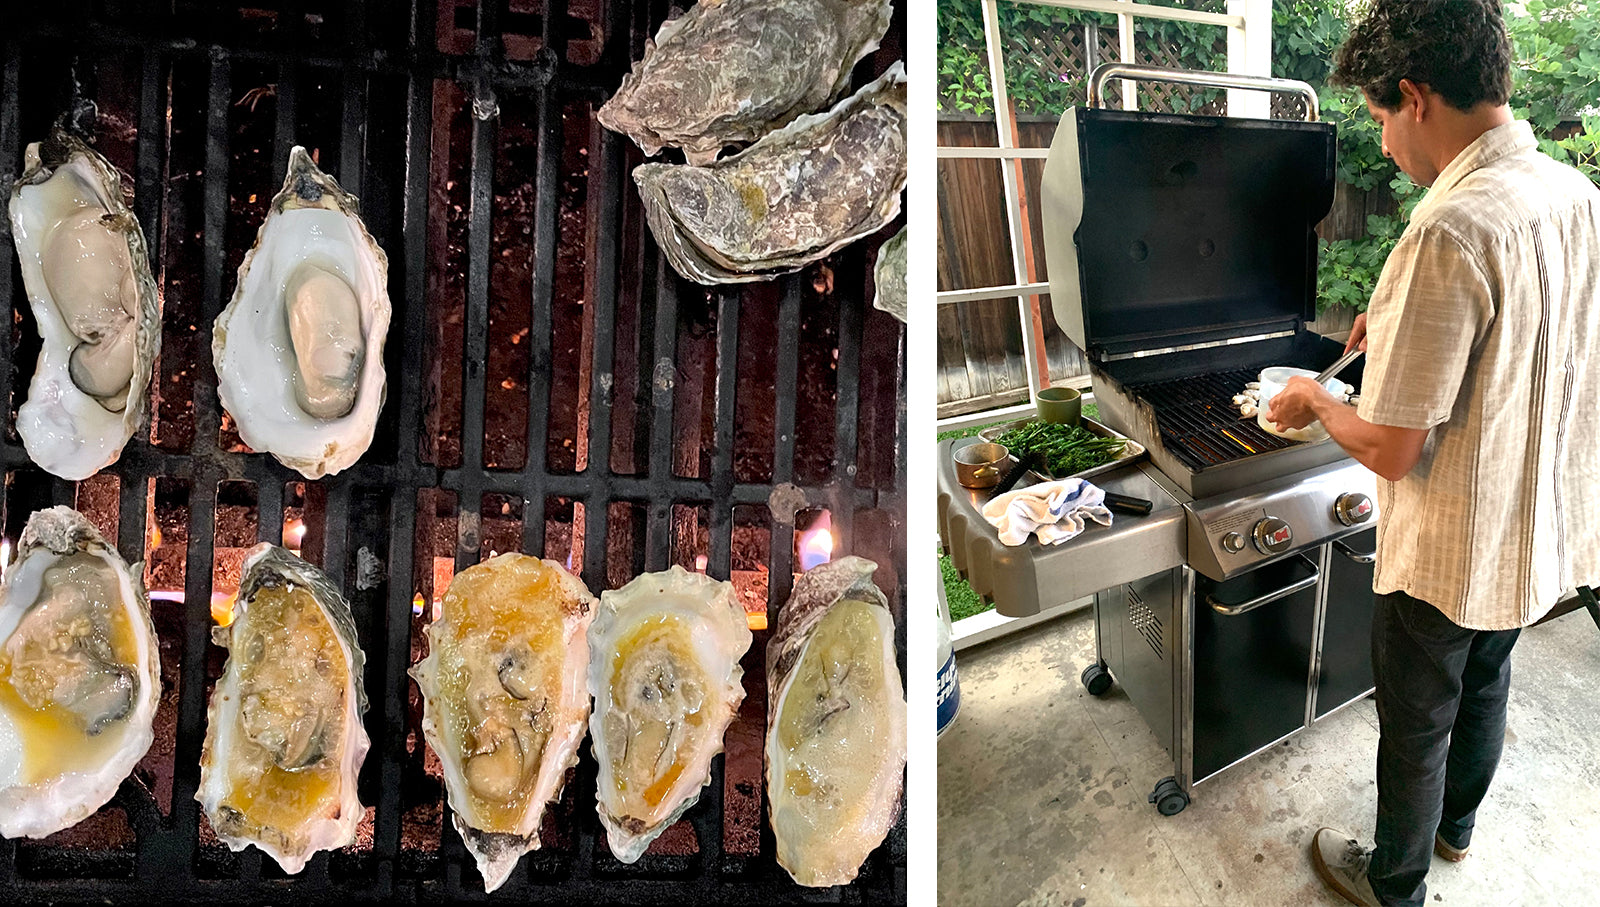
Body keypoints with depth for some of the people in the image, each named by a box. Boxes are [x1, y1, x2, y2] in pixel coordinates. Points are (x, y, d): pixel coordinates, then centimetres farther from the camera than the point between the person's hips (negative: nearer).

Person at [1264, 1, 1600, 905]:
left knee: (1416, 726, 14)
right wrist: (1405, 329, 12)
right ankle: (1458, 824, 54)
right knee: (1486, 682, 29)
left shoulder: (1451, 234, -32)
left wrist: (1314, 401, -10)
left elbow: (1392, 449, -28)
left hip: (1450, 554, -8)